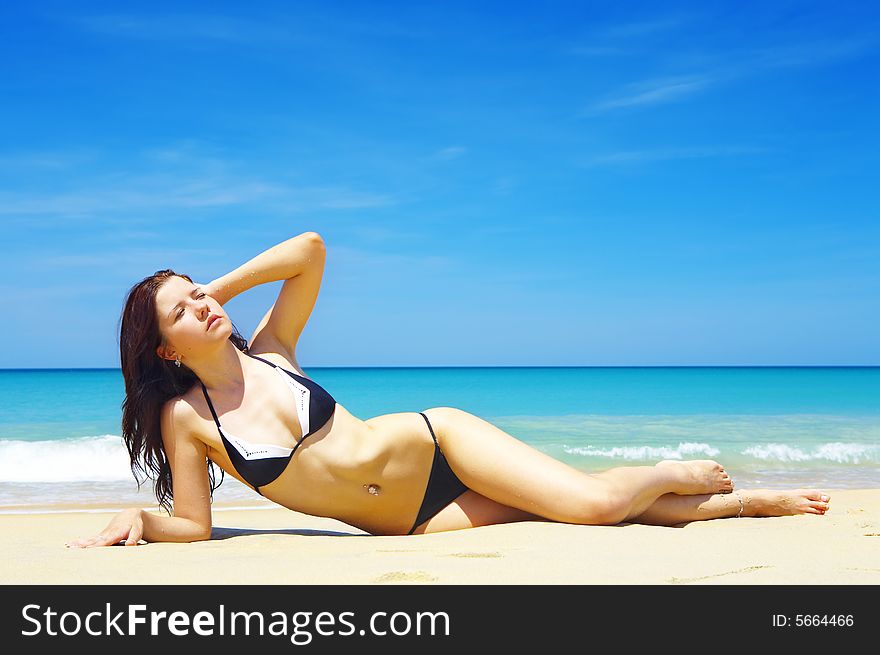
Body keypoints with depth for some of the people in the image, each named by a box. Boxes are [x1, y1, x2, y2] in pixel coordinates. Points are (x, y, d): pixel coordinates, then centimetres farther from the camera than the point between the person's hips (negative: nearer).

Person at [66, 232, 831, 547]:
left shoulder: (267, 351, 0)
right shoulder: (184, 417, -5)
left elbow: (312, 249, -5)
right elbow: (194, 525, -2)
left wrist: (220, 286, -5)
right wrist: (136, 519, -21)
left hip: (435, 444, 2)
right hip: (410, 524, -2)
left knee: (595, 498, -14)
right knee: (595, 510, -13)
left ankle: (677, 473, 20)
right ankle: (738, 505, 8)